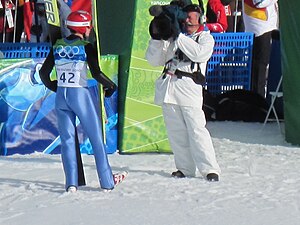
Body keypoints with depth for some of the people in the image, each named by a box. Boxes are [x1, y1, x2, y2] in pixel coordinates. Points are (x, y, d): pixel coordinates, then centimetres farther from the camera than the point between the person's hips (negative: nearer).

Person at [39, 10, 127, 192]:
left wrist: (52, 86, 24)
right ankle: (107, 182, 10)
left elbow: (43, 72, 7)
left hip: (61, 96, 4)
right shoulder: (86, 47, -10)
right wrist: (111, 86, 1)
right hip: (80, 95, -4)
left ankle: (71, 183, 1)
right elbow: (96, 73, -16)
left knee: (67, 139, 8)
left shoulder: (58, 46, 5)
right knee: (97, 138, 6)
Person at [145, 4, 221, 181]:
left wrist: (179, 37, -13)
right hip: (169, 87, 4)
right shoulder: (171, 38, 17)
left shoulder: (206, 38, 9)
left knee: (196, 129, -12)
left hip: (190, 88, -4)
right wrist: (157, 39, 0)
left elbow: (199, 53, -12)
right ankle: (185, 168, 14)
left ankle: (210, 169, -9)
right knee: (176, 131, 5)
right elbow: (154, 60, 14)